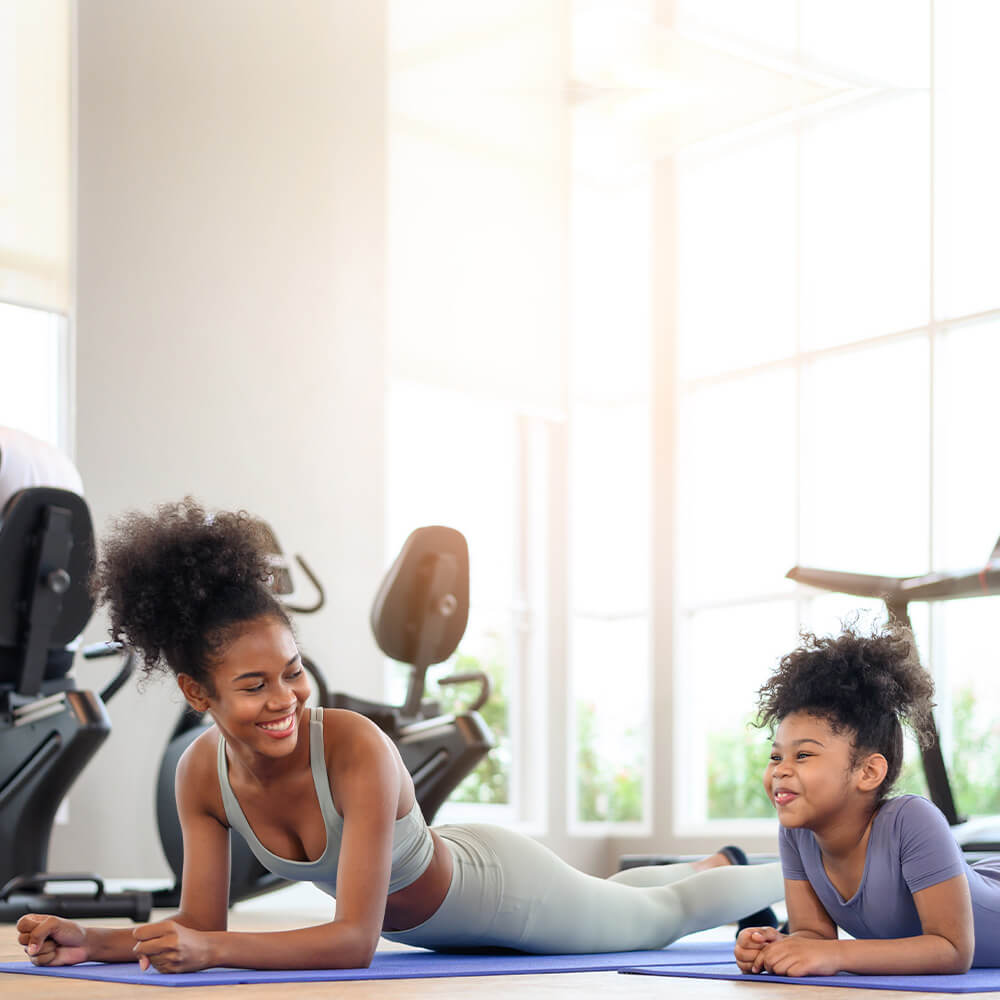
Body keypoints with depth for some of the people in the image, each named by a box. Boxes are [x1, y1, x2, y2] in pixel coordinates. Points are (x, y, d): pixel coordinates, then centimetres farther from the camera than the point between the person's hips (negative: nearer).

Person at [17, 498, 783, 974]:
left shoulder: (359, 751, -43)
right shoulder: (202, 774, -25)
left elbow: (354, 941, -45)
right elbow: (201, 926, -18)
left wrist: (208, 951, -54)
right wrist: (95, 942, -35)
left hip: (495, 886, -6)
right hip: (431, 923, 6)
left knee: (659, 917, 22)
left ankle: (784, 876, 53)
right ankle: (718, 862, 66)